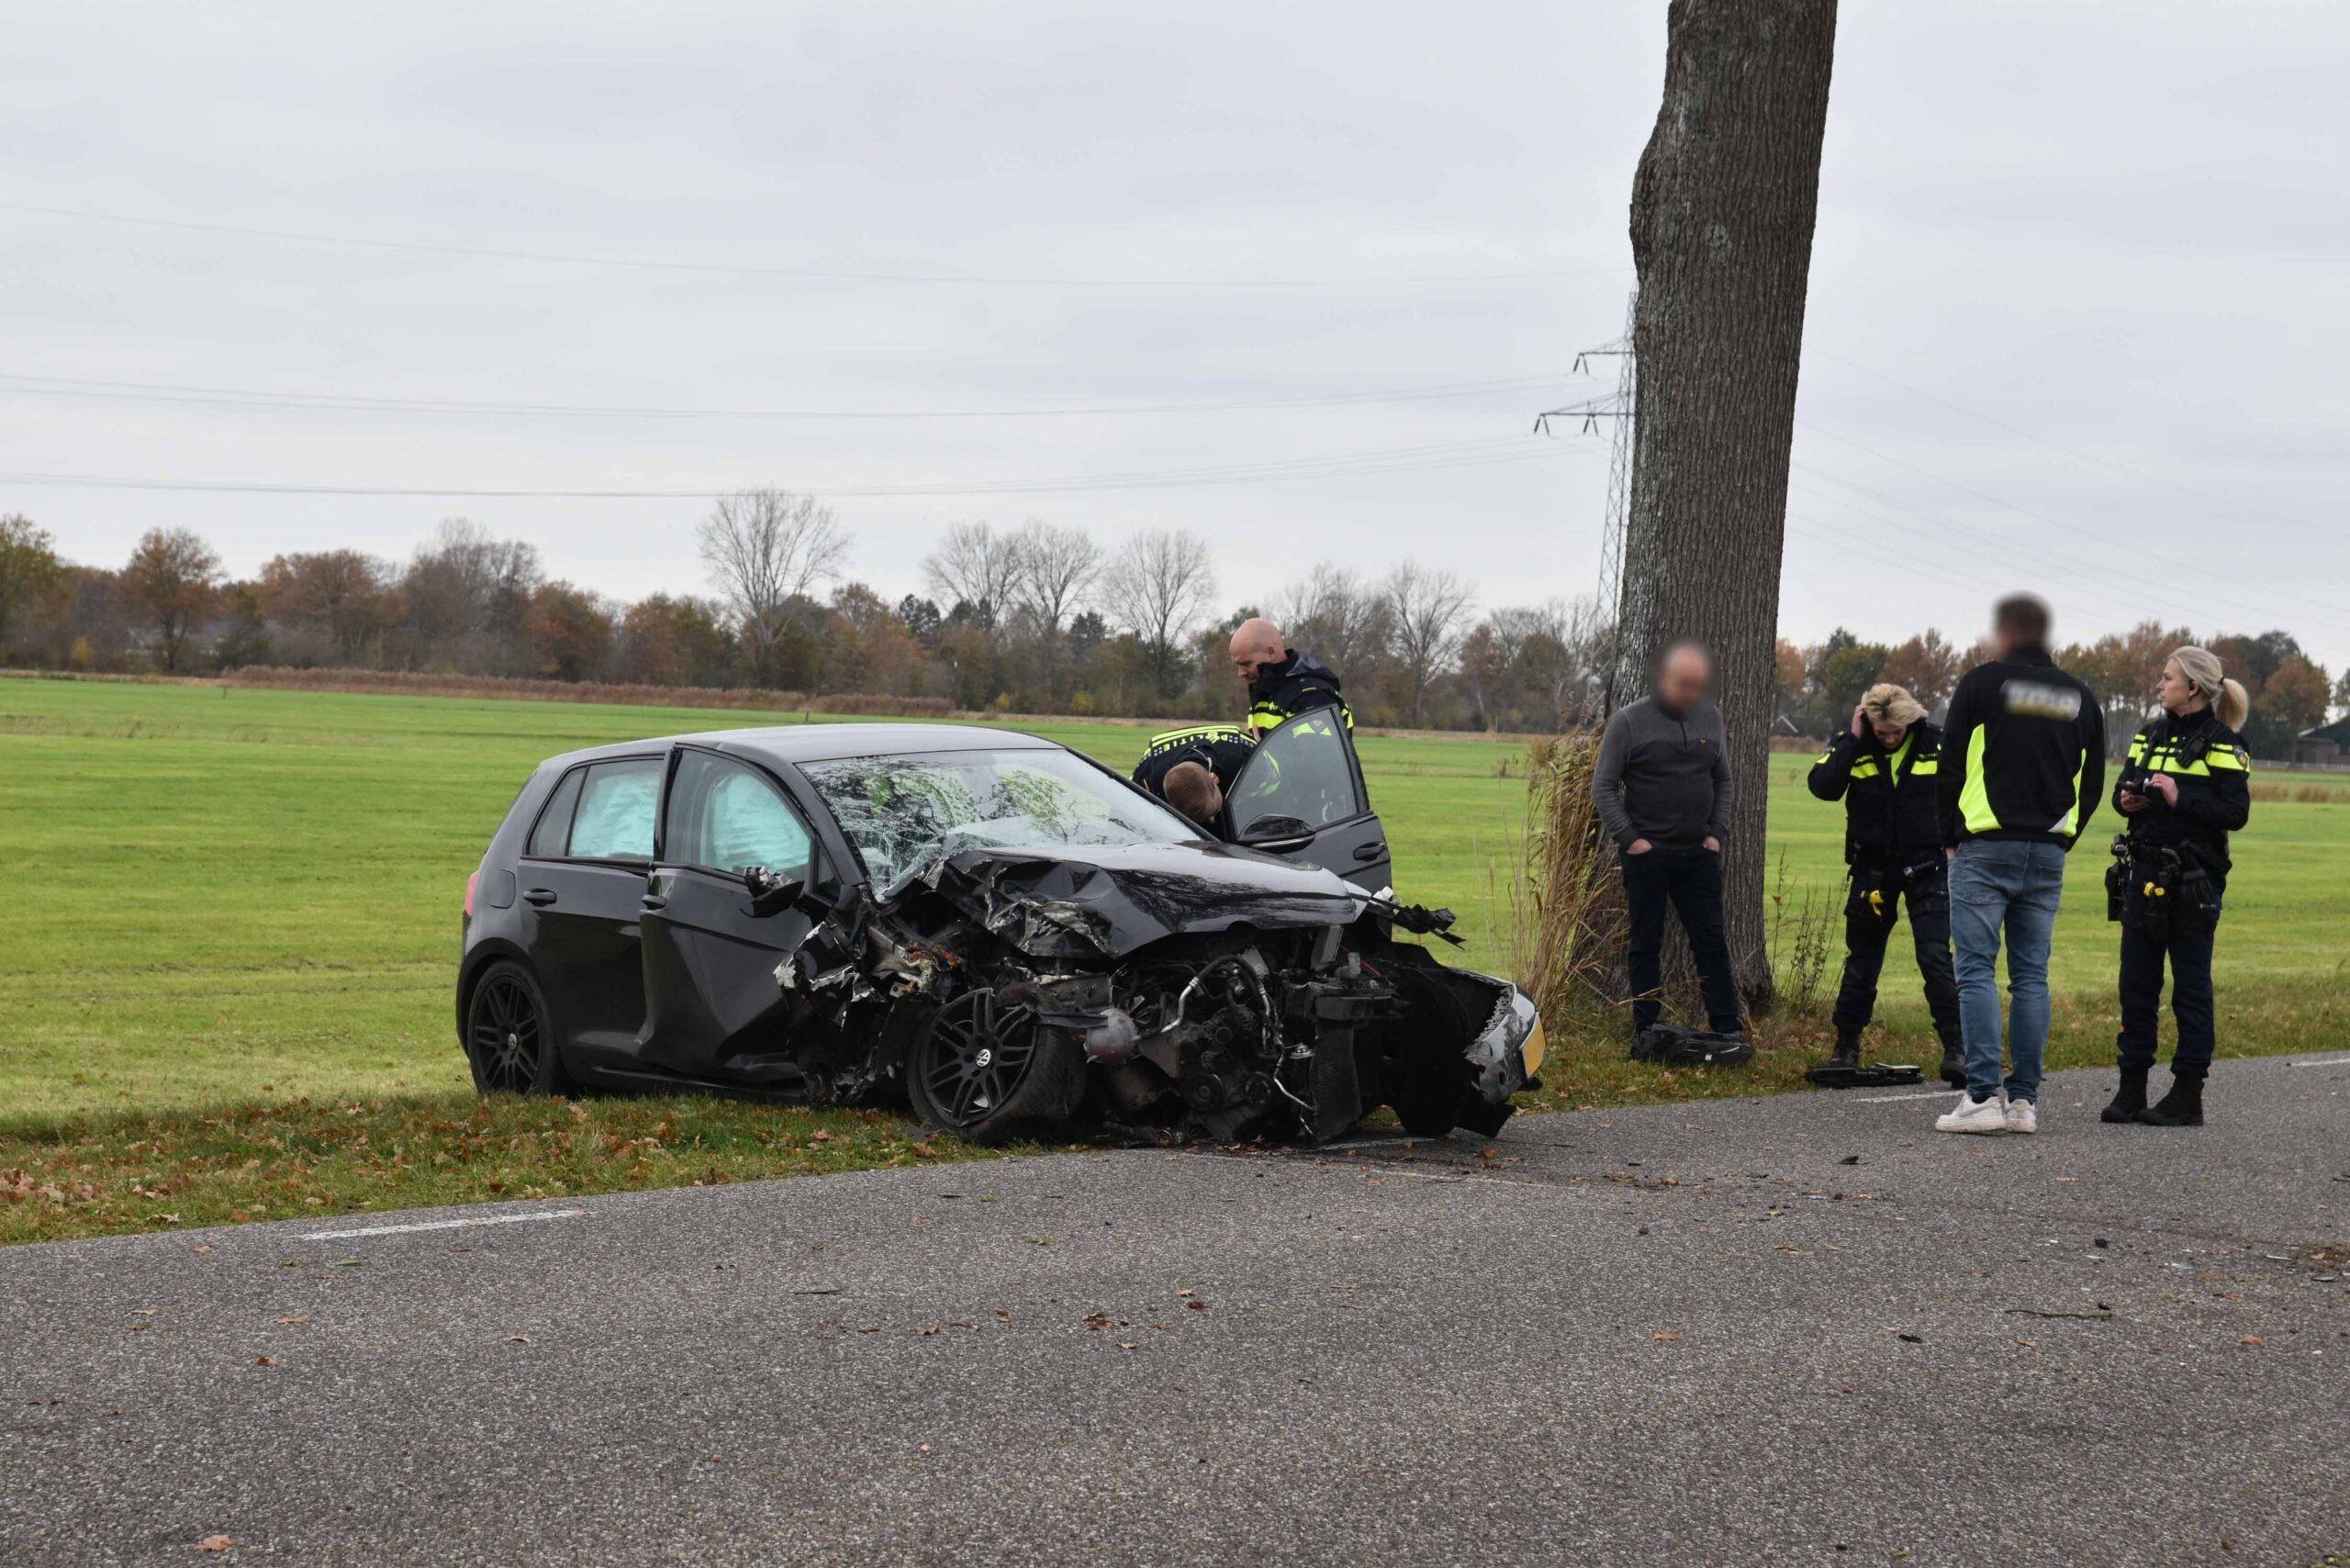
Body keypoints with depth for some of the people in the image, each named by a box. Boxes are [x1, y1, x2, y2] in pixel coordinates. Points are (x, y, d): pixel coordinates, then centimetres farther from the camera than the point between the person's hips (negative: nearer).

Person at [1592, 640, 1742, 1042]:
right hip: (1646, 853, -3)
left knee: (1712, 942, 3)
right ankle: (1646, 1034, 9)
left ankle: (1729, 1031, 7)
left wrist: (1717, 832, 5)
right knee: (1645, 945, 3)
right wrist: (1629, 839, -11)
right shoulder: (1629, 721, -6)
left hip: (1698, 854, 4)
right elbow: (1603, 786, -5)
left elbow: (1722, 780, 17)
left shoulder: (1710, 718, 8)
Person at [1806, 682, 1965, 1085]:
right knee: (1861, 961, 8)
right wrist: (1852, 741, -21)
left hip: (1926, 867, -1)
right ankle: (1846, 1046, 20)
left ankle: (1956, 1047, -7)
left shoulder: (1936, 745, -4)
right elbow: (1822, 786, -19)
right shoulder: (1853, 746, -4)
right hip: (1873, 868, 1)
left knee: (1936, 958, -11)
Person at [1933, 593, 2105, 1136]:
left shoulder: (1982, 682, -2)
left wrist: (1950, 839, 9)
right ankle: (2024, 1100, 5)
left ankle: (1982, 1095, -11)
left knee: (1976, 971, -4)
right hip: (2048, 855, 4)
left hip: (1986, 848, -4)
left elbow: (1951, 767, -2)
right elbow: (2092, 784, 15)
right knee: (2031, 977, 7)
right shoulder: (2081, 697, 12)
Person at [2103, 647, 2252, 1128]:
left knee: (2190, 988, -1)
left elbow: (2235, 812, -14)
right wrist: (2127, 799, -4)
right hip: (2144, 875, 7)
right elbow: (2122, 787, 18)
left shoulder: (2222, 744, -7)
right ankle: (2131, 1089, 14)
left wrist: (2179, 798, -22)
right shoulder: (2151, 736, 13)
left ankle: (2188, 1097, 4)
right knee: (2136, 984, 7)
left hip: (2193, 882, -7)